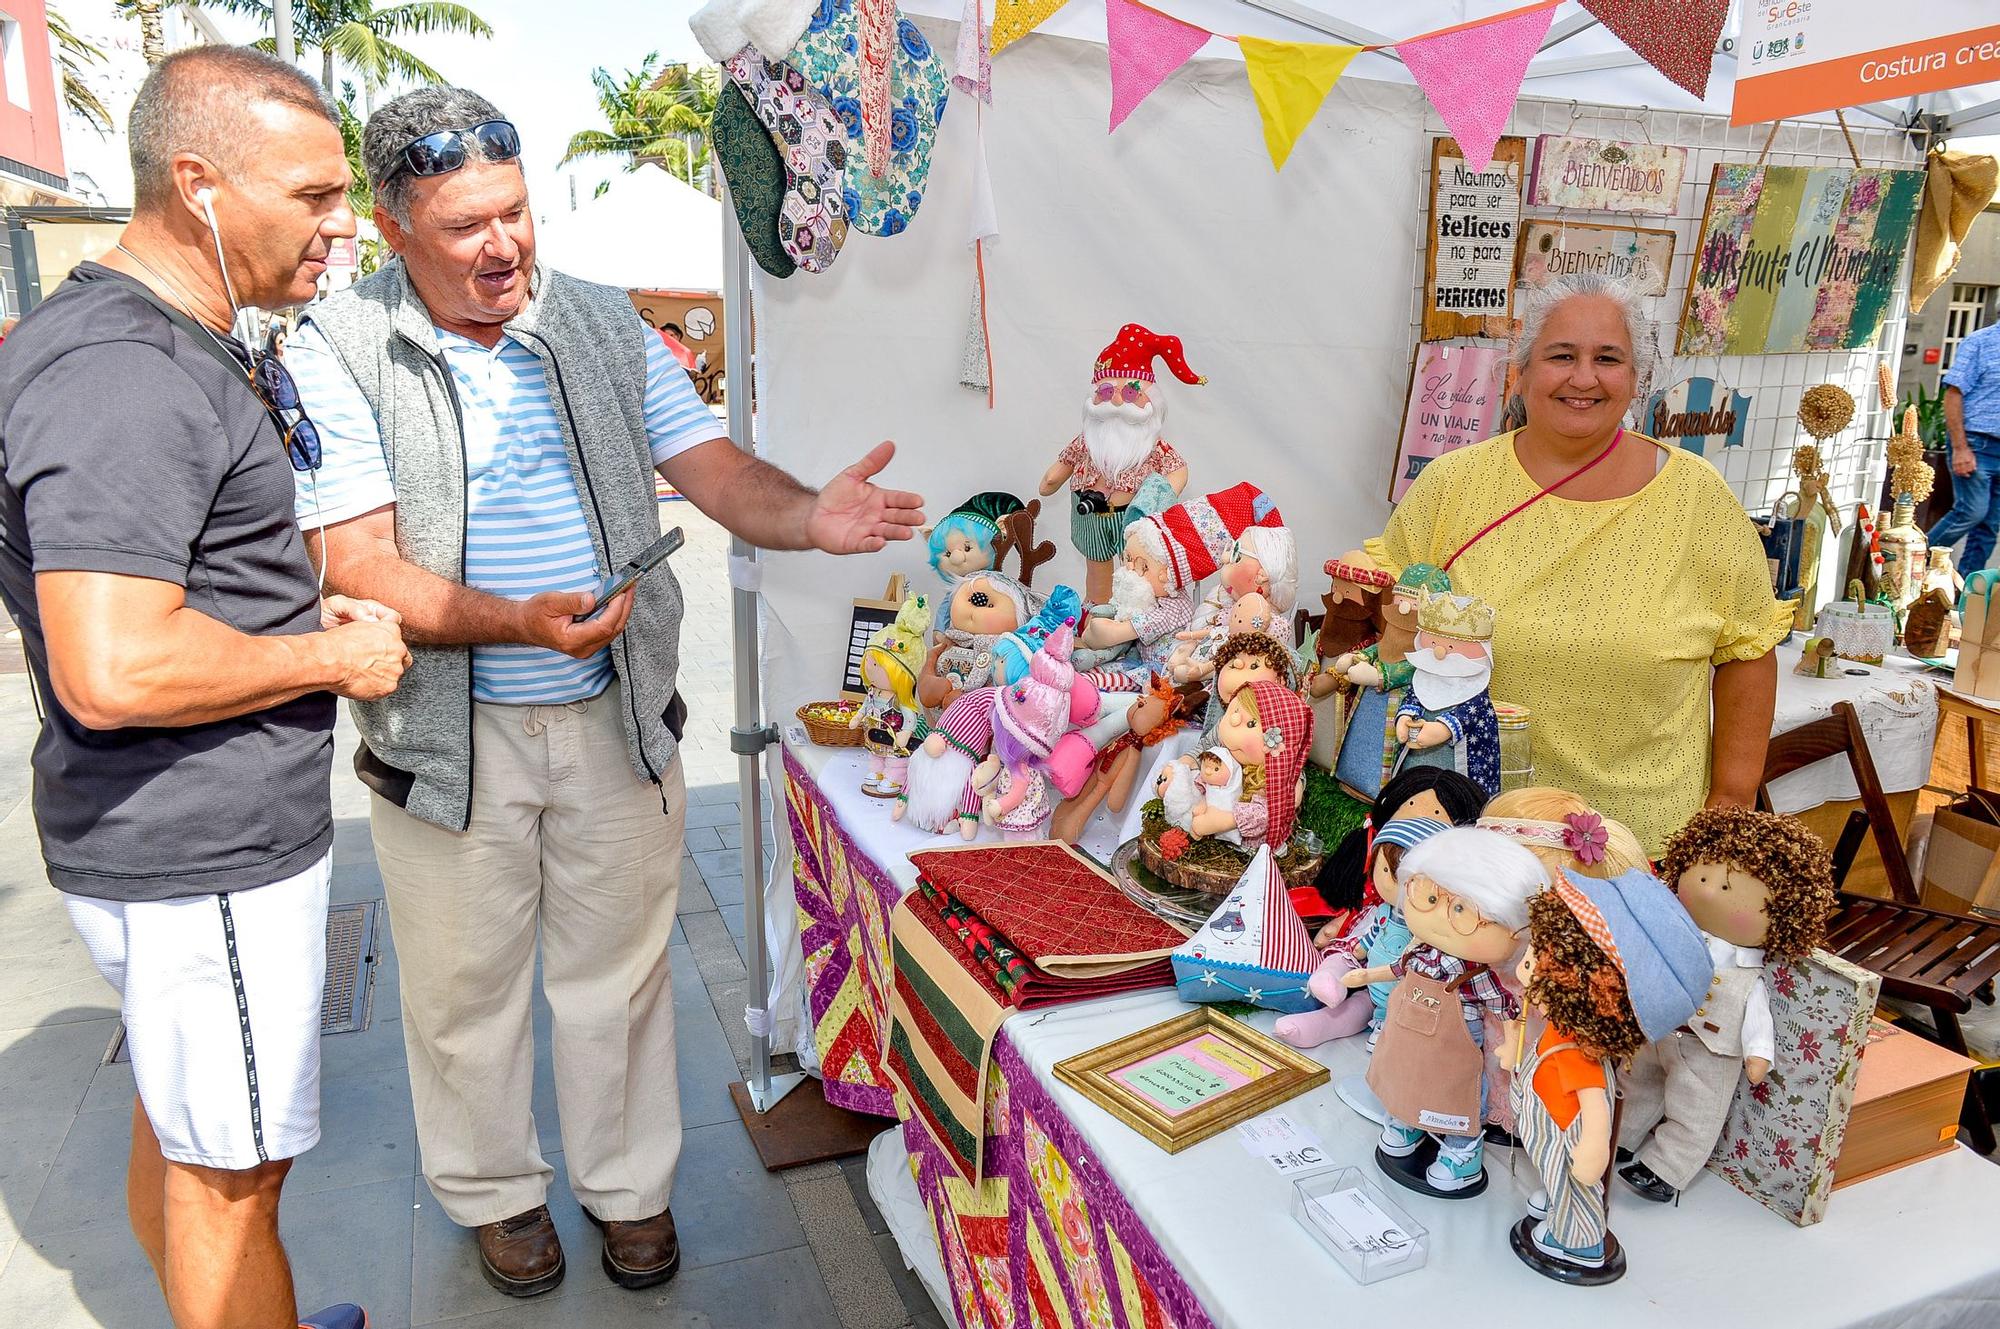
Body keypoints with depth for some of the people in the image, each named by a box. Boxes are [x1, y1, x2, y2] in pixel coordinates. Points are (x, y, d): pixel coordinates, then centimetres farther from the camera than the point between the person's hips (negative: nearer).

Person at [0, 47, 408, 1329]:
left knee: (177, 1126, 26)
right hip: (202, 859, -11)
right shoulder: (122, 378, -23)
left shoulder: (178, 349, 11)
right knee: (230, 1171, 7)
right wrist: (334, 657, -17)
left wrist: (301, 612, 7)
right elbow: (113, 671, -30)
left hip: (192, 835, 11)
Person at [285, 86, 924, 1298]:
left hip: (615, 719, 3)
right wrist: (518, 623, -30)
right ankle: (499, 1191, 39)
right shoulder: (339, 353, -7)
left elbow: (713, 469, 0)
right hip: (451, 733, -2)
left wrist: (809, 516, -21)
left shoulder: (602, 324, 5)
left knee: (619, 970, 14)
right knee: (468, 985, 14)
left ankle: (630, 1185, 36)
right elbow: (357, 564, -14)